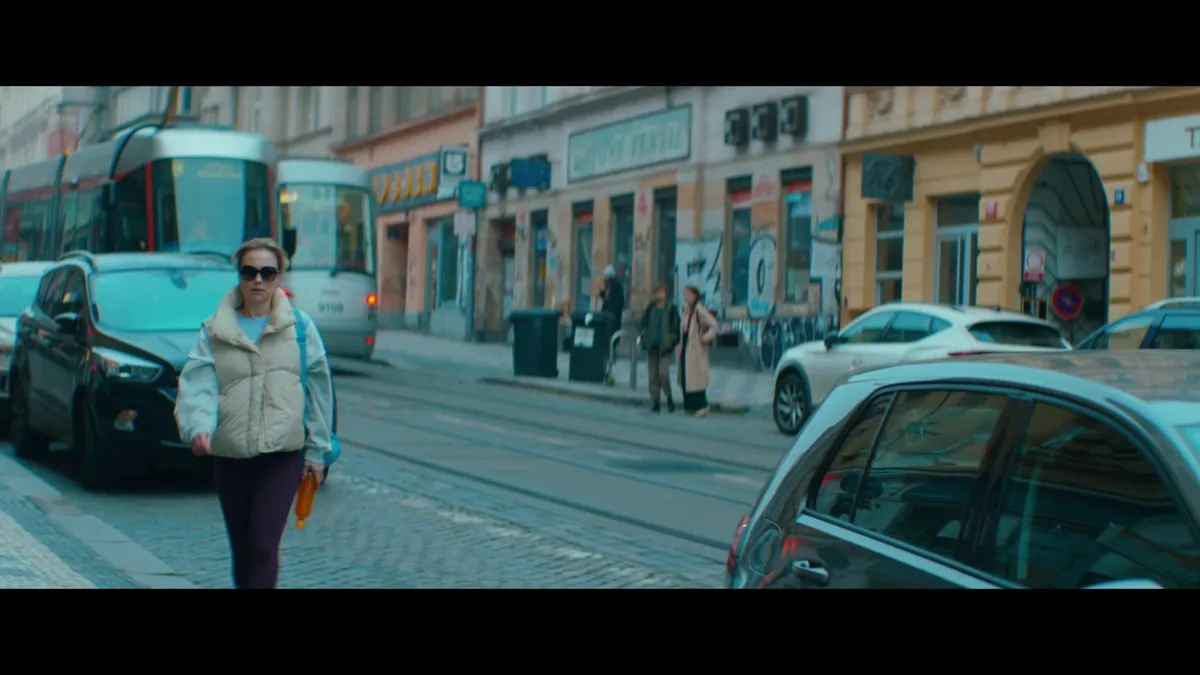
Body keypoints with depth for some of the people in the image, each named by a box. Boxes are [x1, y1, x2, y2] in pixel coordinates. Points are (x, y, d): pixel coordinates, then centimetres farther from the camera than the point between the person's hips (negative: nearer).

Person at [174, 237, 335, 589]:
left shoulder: (299, 327, 2)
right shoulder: (214, 332, 4)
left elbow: (319, 388, 6)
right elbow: (197, 385, -7)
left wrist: (317, 448, 5)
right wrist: (198, 425, -27)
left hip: (283, 454, -2)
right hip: (230, 456, 2)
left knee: (264, 544, -12)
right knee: (241, 549, 12)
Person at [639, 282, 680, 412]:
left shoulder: (671, 309, -1)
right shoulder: (650, 308, 8)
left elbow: (676, 328, -1)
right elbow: (644, 324, 13)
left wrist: (672, 342, -8)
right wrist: (645, 338, 2)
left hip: (664, 347, -4)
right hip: (652, 346, 4)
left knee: (663, 373, -13)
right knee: (653, 375, 5)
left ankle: (669, 398, 5)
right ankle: (654, 400, 11)